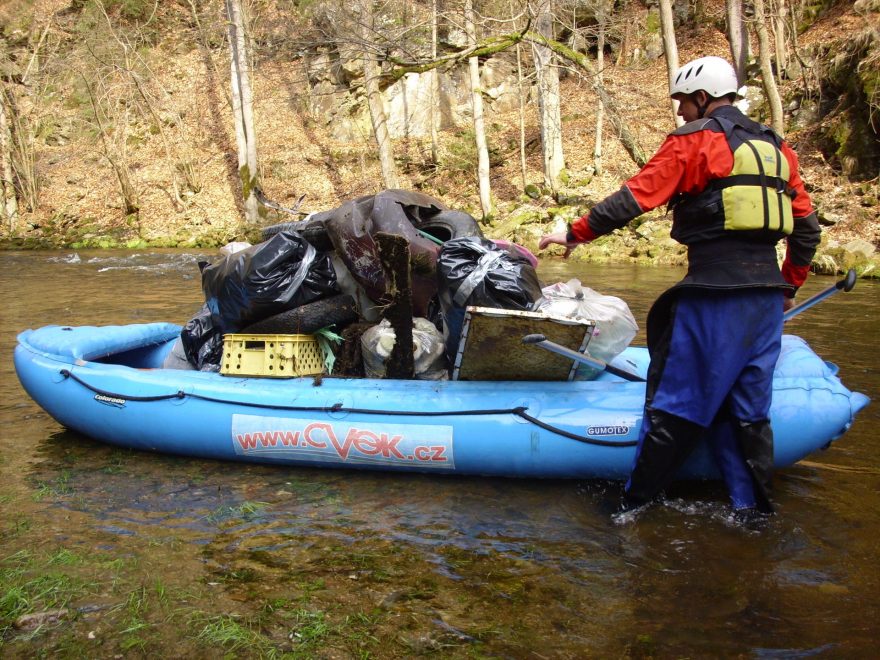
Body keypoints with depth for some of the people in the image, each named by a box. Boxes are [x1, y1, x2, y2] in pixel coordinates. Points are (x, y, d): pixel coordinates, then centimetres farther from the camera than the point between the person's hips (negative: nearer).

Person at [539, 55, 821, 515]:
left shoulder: (694, 141, -3)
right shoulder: (776, 146, 17)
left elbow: (636, 197, -11)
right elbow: (806, 226, 18)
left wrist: (575, 233, -3)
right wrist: (789, 286, 26)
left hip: (715, 293, -7)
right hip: (766, 296, 7)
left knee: (675, 405, 0)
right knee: (747, 407, 15)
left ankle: (634, 504, 10)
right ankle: (753, 509, 22)